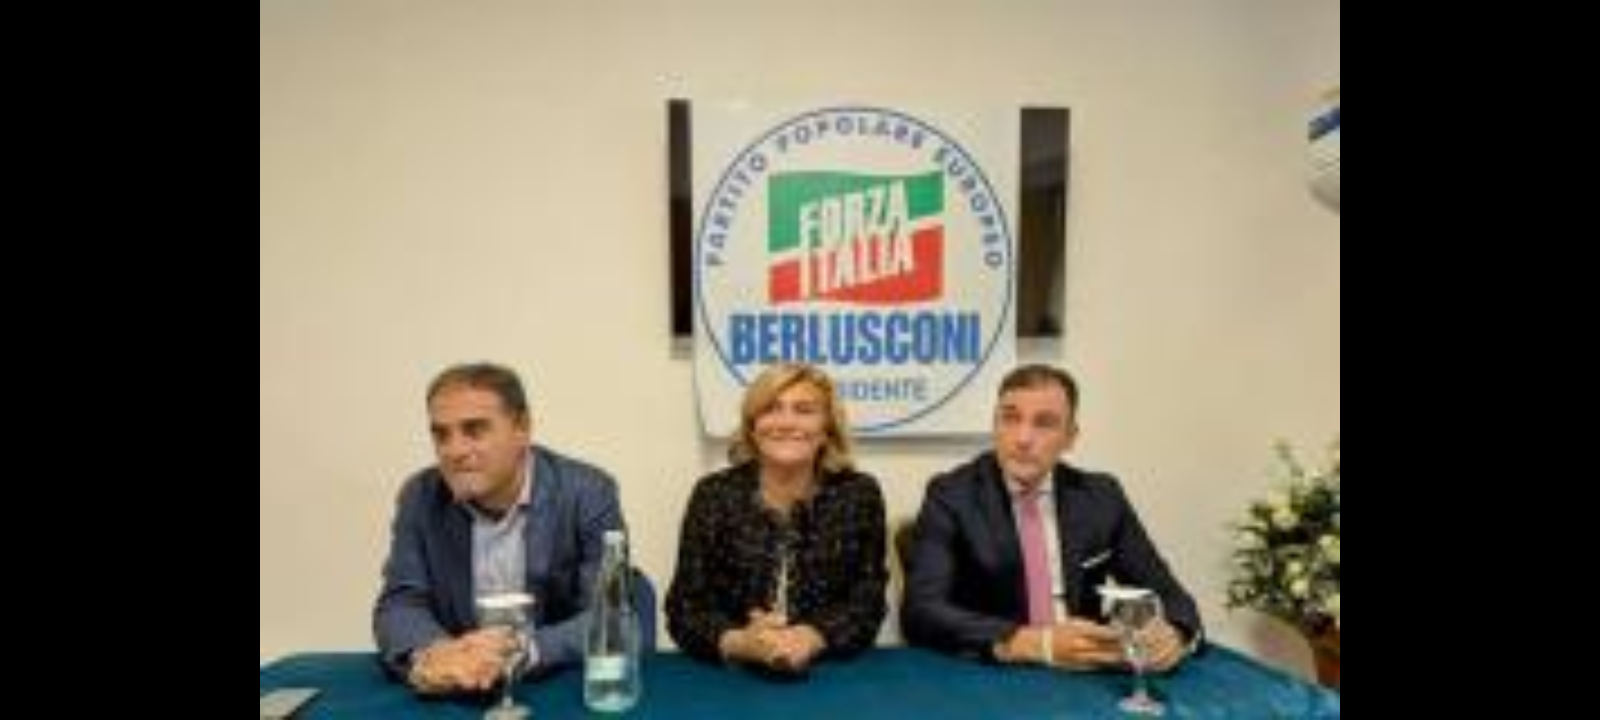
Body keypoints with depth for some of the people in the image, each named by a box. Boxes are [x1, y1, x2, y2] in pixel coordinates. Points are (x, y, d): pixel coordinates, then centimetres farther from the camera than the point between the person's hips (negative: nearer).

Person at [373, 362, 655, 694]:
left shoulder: (587, 492, -11)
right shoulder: (420, 497, -1)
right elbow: (400, 605, -2)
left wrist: (522, 652, -32)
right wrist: (429, 654, -24)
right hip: (456, 695, 2)